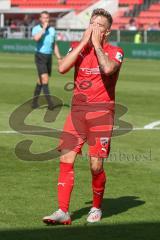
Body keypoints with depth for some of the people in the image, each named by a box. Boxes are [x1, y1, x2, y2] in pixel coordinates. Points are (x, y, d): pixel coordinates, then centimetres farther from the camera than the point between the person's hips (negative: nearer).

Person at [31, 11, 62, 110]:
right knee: (45, 79, -16)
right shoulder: (36, 29, -6)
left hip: (49, 57, 5)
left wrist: (59, 58, 11)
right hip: (40, 56, -5)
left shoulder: (52, 30, 9)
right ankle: (50, 102, -21)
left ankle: (35, 101, 22)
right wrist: (43, 28, -20)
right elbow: (36, 38, -29)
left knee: (41, 81, 11)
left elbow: (55, 45, 16)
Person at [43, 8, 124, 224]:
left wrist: (96, 43, -13)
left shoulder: (115, 52, 0)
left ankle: (96, 208, 19)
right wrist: (84, 42, -9)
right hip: (77, 110, 3)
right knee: (66, 160, -7)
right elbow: (62, 67, -10)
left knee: (96, 165, -4)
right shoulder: (78, 47, 9)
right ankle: (63, 212, -4)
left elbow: (107, 69, -24)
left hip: (101, 111, -3)